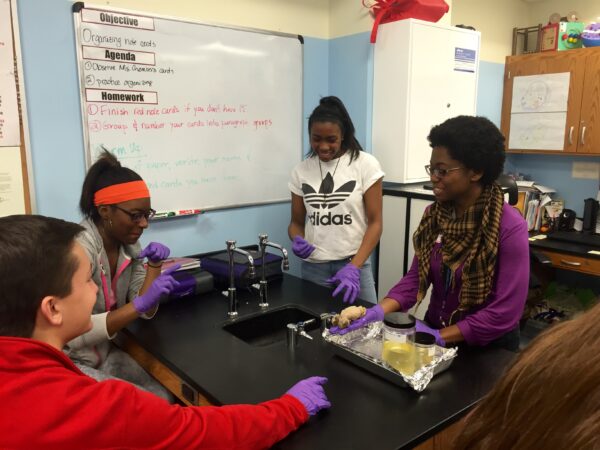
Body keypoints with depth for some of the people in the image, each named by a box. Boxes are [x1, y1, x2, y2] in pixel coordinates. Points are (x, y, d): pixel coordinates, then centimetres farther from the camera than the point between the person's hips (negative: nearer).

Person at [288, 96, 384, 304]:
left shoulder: (365, 164, -4)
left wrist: (353, 267, -17)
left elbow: (375, 223, -6)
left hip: (354, 264, -2)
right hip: (313, 267, 2)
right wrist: (297, 240, -12)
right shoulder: (301, 170, 4)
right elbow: (296, 222, 11)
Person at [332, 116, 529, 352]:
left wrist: (438, 336, -20)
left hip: (488, 347, -3)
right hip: (434, 332, 3)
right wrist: (378, 311, -19)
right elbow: (415, 278, -4)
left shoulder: (510, 227, -17)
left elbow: (505, 311, -18)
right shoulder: (433, 214, -2)